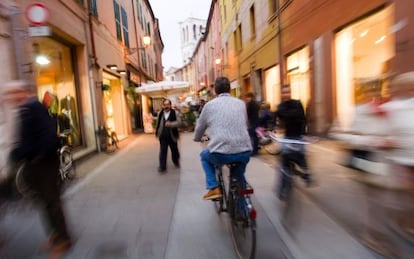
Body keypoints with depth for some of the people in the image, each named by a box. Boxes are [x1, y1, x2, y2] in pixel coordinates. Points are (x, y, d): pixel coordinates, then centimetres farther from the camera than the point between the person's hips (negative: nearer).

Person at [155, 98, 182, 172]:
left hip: (172, 136, -1)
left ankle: (176, 162, 41)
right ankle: (162, 167, 4)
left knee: (174, 150, 16)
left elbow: (179, 122, -17)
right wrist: (157, 132, 12)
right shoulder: (160, 113, 3)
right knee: (162, 151, -1)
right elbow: (158, 123, 12)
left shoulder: (175, 113, -7)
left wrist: (171, 124, -32)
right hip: (163, 136, 1)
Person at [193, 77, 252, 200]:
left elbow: (200, 127, 18)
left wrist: (197, 138, 40)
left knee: (204, 156, 29)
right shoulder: (241, 103, 13)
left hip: (220, 153, -2)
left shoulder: (209, 105, 7)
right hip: (245, 153, 3)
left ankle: (213, 188, 16)